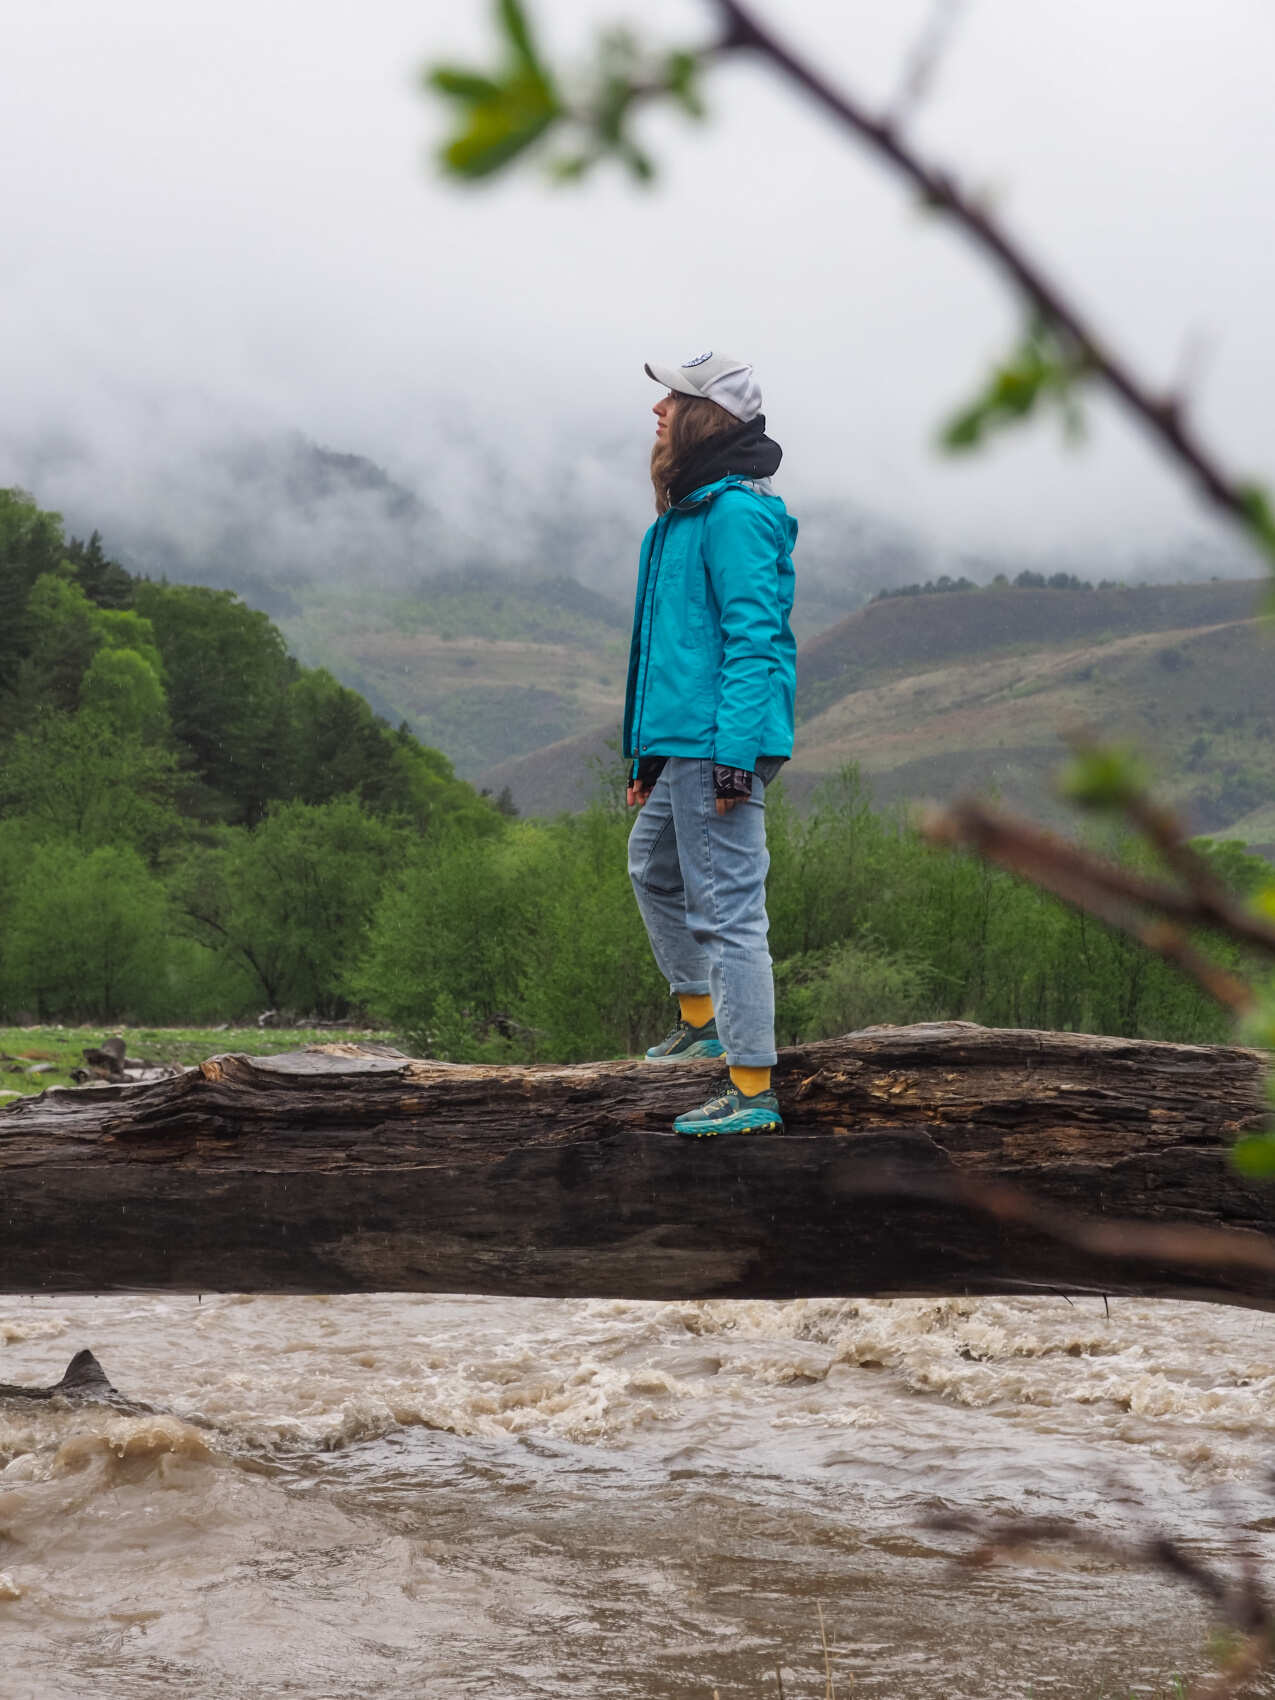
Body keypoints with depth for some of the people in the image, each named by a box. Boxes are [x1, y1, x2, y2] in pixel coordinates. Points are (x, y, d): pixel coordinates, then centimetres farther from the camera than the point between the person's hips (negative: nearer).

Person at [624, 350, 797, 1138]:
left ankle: (752, 1088, -5)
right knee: (654, 868, 26)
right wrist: (647, 754, 24)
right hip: (679, 748, 11)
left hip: (717, 748, -11)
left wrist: (734, 756, -25)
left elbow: (753, 640, -21)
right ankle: (700, 1016, 38)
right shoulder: (685, 511, 17)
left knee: (727, 909, -8)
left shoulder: (737, 512, -15)